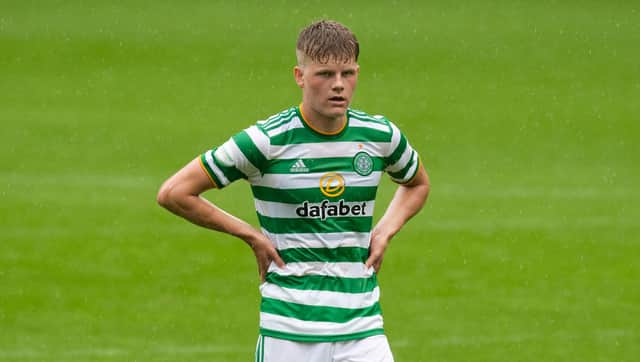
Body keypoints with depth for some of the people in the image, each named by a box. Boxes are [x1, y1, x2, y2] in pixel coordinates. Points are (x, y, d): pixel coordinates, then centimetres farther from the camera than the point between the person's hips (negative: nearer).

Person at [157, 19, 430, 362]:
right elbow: (174, 193, -5)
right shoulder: (268, 140, -9)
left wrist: (384, 232, 10)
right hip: (289, 330, -3)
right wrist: (251, 235, -4)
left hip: (363, 330, 3)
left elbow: (417, 184, 28)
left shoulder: (380, 136, 4)